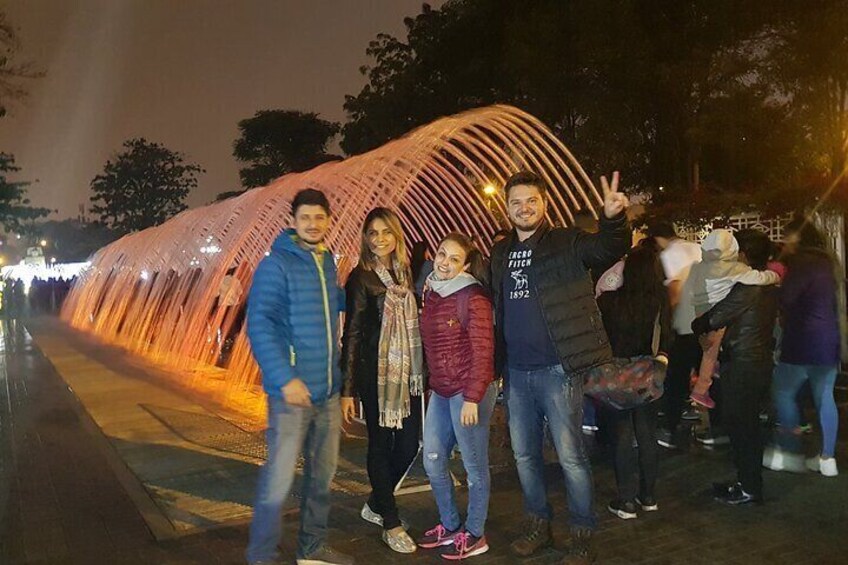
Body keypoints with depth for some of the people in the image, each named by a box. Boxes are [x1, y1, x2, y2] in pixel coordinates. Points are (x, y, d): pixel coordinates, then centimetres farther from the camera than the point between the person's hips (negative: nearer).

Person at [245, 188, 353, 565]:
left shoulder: (329, 265, 11)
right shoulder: (276, 265, -9)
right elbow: (258, 324, -17)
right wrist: (284, 378, -24)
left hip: (328, 392, 7)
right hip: (292, 392, -7)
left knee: (322, 476, 15)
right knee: (279, 479, -2)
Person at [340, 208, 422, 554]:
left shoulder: (406, 273, 9)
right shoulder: (361, 278, -5)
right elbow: (351, 333, -7)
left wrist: (423, 372, 9)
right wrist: (347, 388, -10)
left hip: (408, 372, 5)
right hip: (375, 373, -5)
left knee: (409, 444, 7)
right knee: (381, 444, 4)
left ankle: (376, 504, 30)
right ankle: (390, 523, 19)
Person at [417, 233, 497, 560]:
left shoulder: (473, 298, -12)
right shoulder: (431, 294, 10)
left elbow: (482, 351, -16)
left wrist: (472, 397, -19)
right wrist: (432, 383, 14)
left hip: (469, 391, -8)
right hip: (440, 391, 8)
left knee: (474, 464, 5)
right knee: (432, 461, 15)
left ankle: (475, 535, 22)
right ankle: (450, 525, 32)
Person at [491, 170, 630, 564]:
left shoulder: (566, 243, -5)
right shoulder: (499, 253, 10)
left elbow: (610, 249, -23)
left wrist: (614, 219, -44)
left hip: (557, 370, -5)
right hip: (515, 373, 6)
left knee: (570, 455, 3)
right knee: (524, 454, 16)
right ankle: (538, 524, 34)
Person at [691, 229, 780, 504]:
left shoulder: (746, 288, -20)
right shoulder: (770, 286, 8)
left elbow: (713, 318, -19)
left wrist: (691, 327, 0)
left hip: (742, 365, -9)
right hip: (762, 360, 9)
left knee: (739, 425, 1)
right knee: (749, 424, 17)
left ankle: (748, 488, 11)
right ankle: (749, 481, 28)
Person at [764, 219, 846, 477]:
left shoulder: (801, 263, -13)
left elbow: (785, 299, -16)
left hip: (805, 340, -8)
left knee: (782, 391, 2)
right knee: (825, 396, 10)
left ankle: (791, 453, 5)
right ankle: (827, 458, 13)